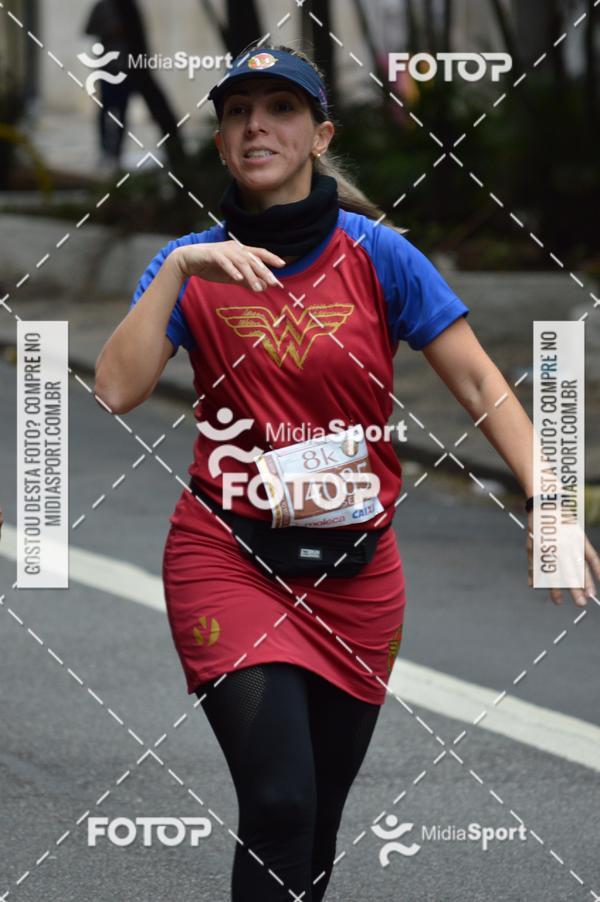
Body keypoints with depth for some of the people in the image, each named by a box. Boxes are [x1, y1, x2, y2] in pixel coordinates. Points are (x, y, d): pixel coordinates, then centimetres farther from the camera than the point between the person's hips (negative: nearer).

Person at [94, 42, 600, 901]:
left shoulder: (377, 255, -2)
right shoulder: (192, 263, 1)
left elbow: (479, 382, -5)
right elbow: (115, 389, -11)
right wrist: (176, 272, -19)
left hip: (354, 572, 2)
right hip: (227, 558, -1)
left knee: (318, 823, 9)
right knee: (278, 803, -19)